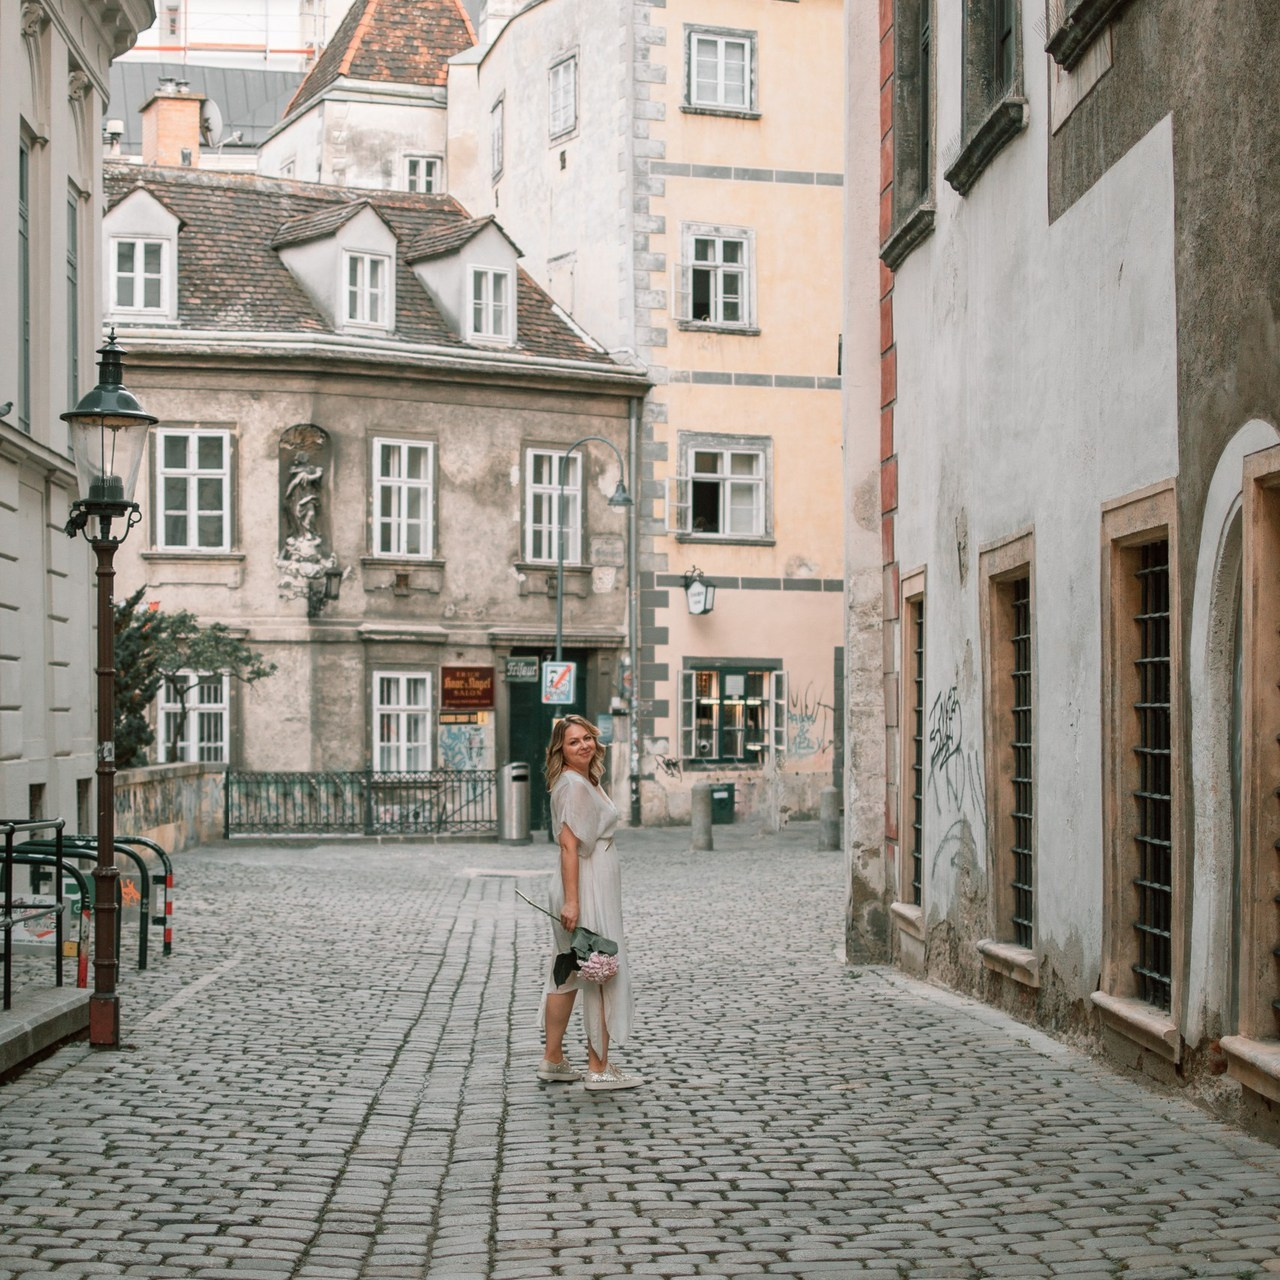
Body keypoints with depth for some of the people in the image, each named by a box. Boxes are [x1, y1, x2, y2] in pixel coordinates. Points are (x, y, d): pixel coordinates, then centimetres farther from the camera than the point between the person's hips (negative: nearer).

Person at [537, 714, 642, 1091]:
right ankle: (598, 1068, 3)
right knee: (604, 974, -3)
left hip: (594, 886, 10)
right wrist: (571, 900, -25)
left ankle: (553, 1061, 20)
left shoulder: (586, 781, 15)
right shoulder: (574, 784, -16)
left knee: (567, 975, 13)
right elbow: (569, 845, -22)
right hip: (586, 889, -10)